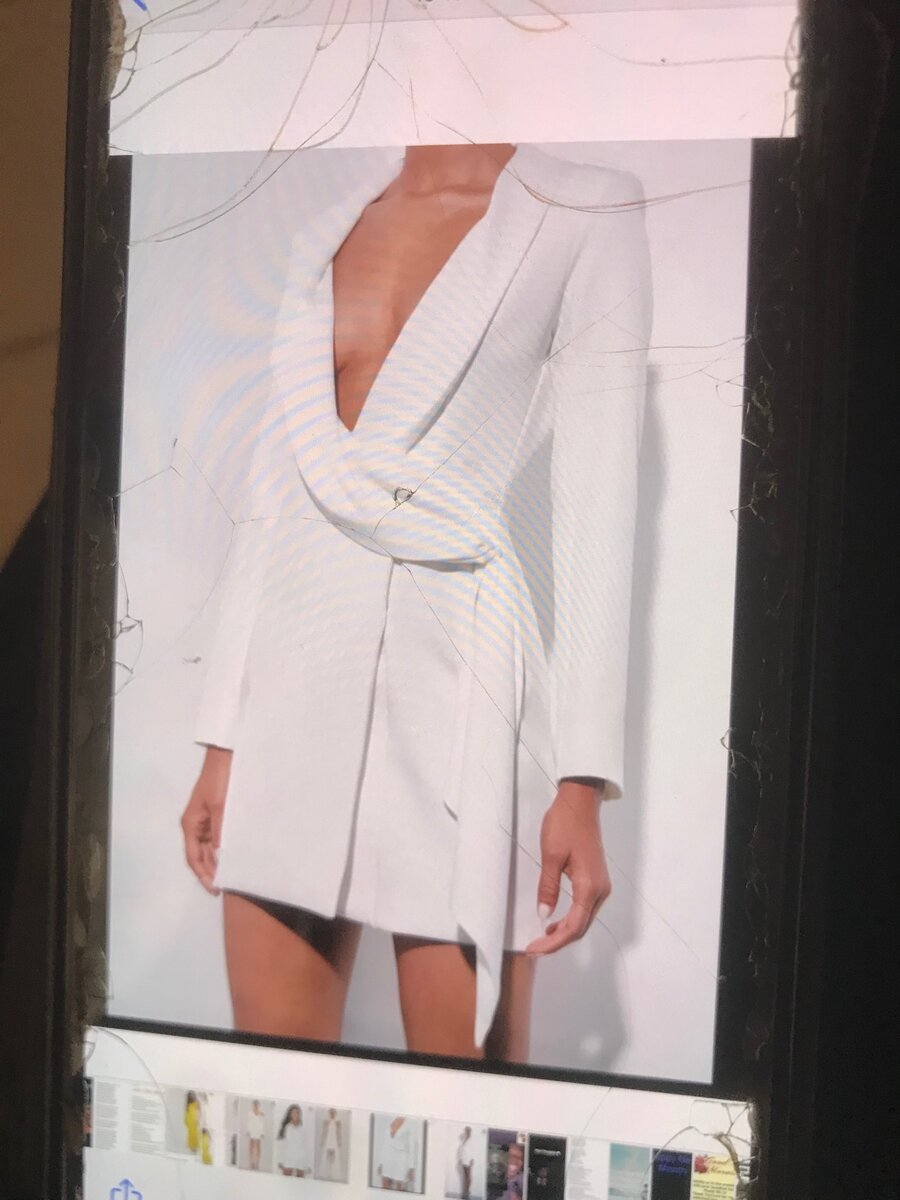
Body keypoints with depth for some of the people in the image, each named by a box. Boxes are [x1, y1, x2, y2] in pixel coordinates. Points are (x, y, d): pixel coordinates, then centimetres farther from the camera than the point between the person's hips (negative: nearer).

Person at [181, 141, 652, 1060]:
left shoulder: (583, 222, 2)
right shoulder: (330, 218, 16)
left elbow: (597, 512, -4)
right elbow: (273, 489, 14)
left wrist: (582, 784, -10)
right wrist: (220, 742, 11)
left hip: (457, 690, -4)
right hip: (292, 693, 5)